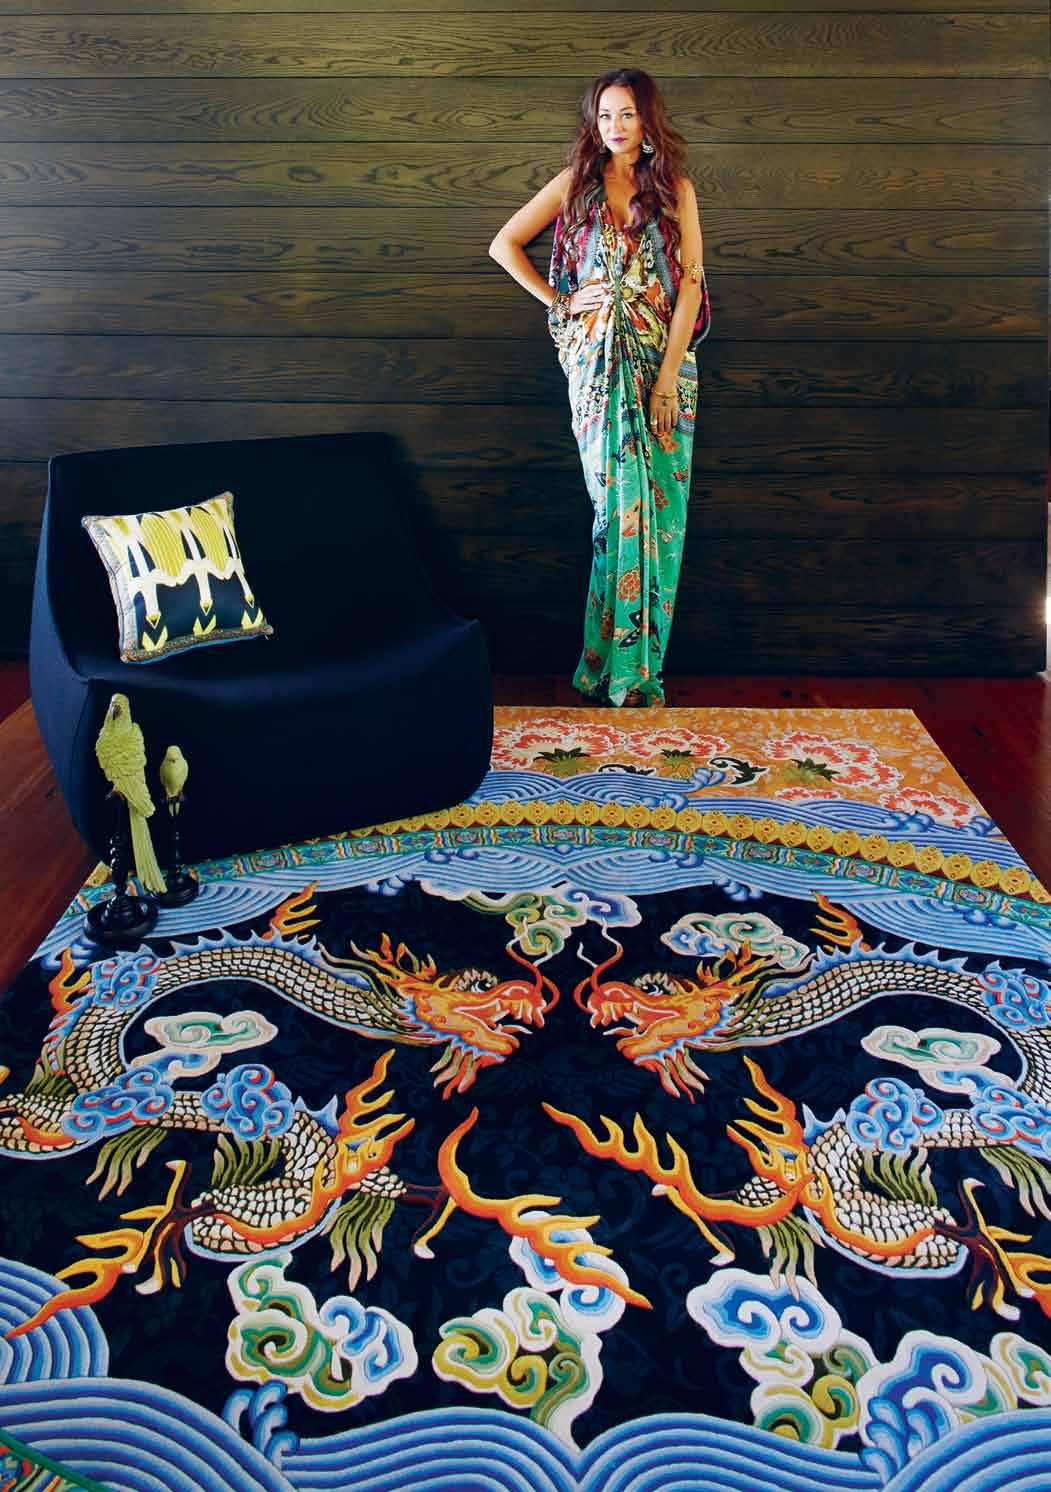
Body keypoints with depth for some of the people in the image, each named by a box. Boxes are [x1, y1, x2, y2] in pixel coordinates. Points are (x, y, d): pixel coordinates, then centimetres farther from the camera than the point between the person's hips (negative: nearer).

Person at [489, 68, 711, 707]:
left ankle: (633, 665, 6)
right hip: (597, 360, 0)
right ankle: (625, 672, 2)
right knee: (619, 500, -5)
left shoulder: (675, 188, 6)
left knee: (658, 505, -2)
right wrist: (558, 302, 3)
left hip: (663, 360, 1)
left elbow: (691, 283, -1)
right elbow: (505, 245, 12)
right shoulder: (575, 184, 8)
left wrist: (668, 377, -10)